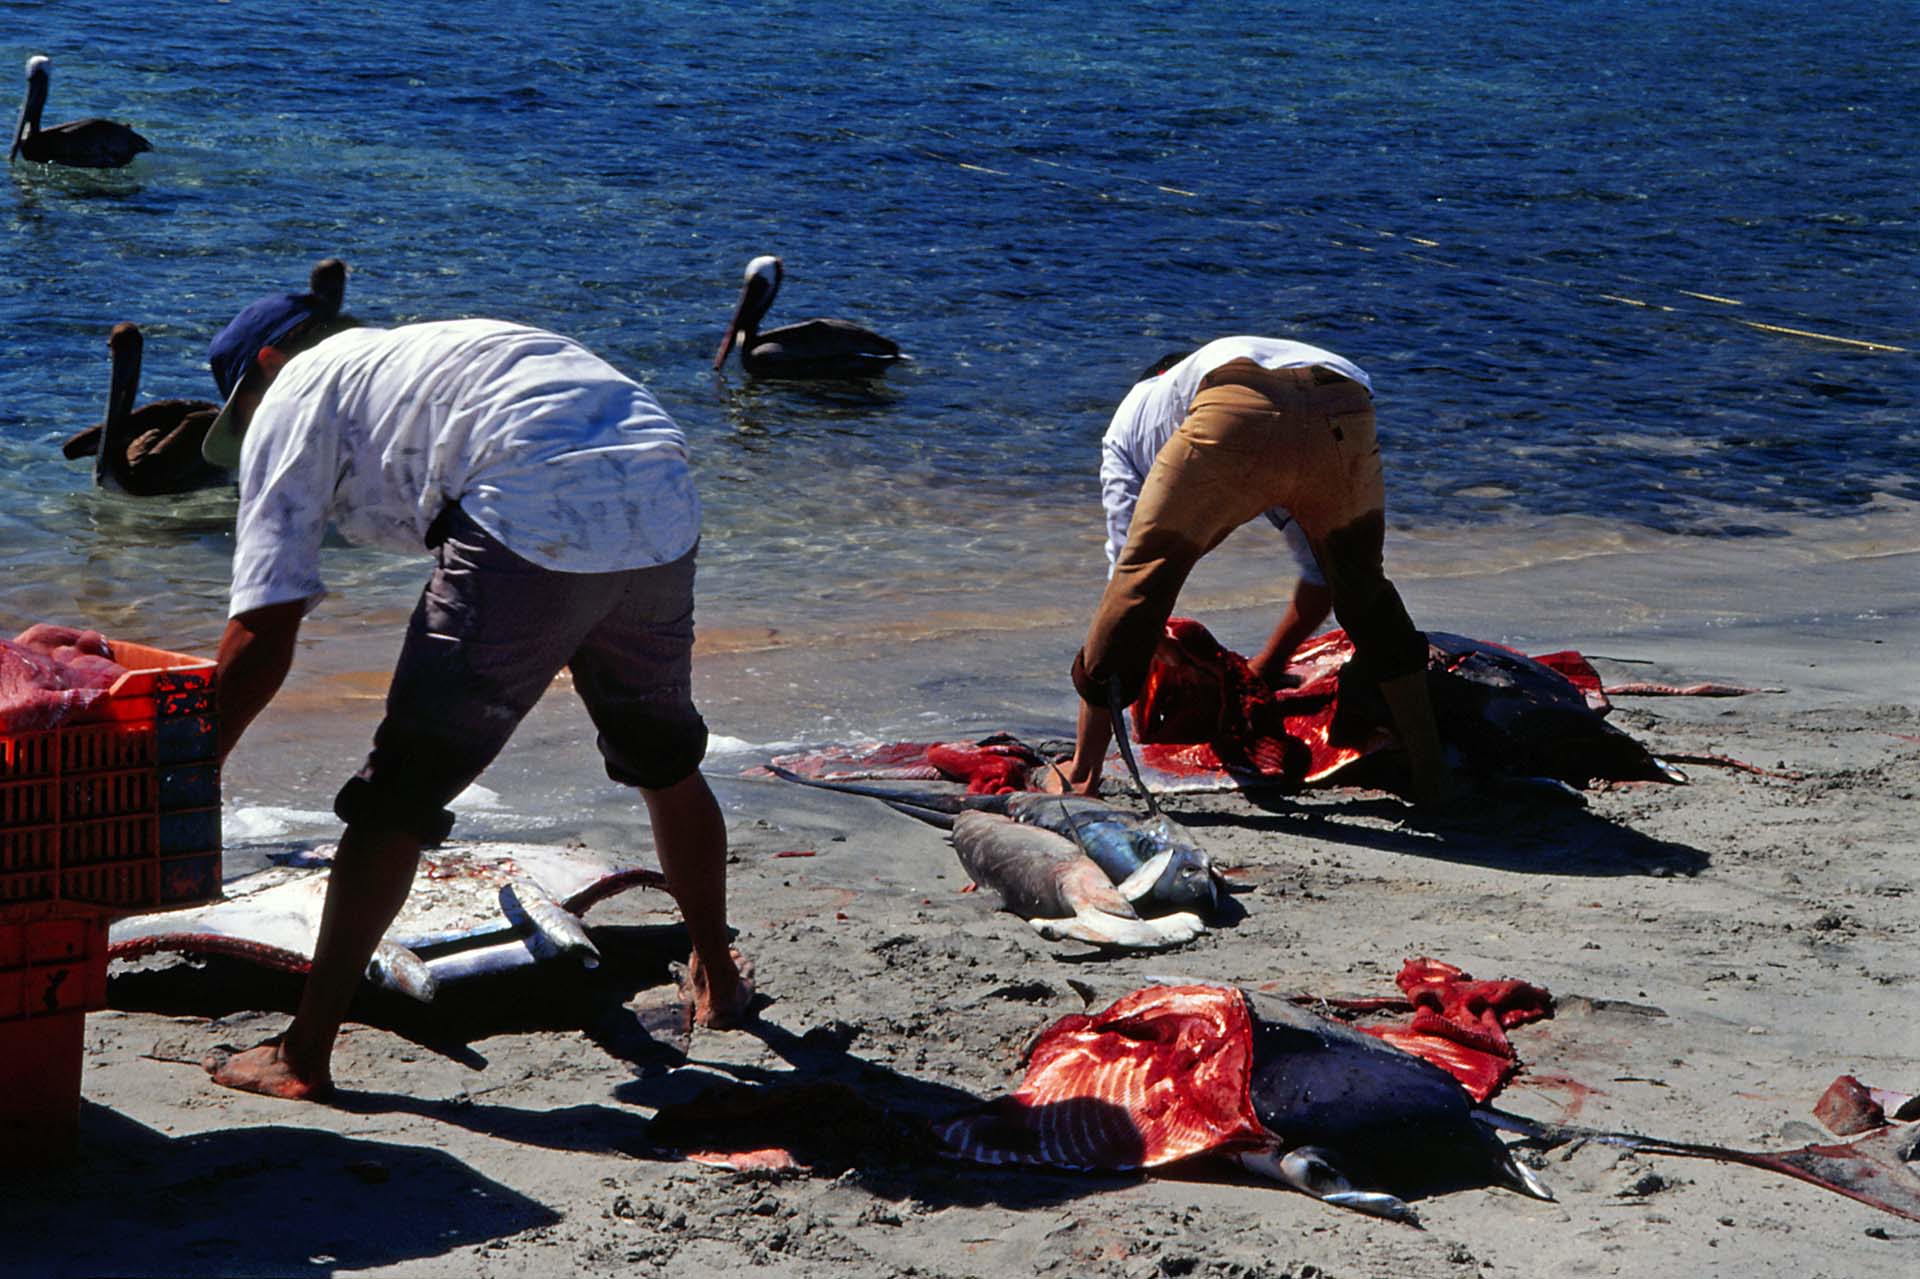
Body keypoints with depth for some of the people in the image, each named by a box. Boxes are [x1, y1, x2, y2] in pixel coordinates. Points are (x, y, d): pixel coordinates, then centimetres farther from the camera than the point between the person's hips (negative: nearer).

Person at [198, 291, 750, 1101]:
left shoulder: (292, 398, 17)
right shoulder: (421, 348, 39)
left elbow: (263, 638, 7)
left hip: (535, 530, -7)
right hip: (665, 509, 7)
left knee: (400, 791, 3)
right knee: (664, 757, 29)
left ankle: (303, 1055, 4)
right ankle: (717, 978, 44)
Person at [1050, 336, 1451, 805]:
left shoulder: (1131, 416, 40)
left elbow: (1126, 570, 32)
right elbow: (1320, 575, 52)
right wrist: (1268, 668, 64)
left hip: (1235, 416, -4)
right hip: (1347, 418, 4)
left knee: (1143, 573, 15)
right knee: (1366, 592, 28)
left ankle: (1081, 777, 18)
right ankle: (1430, 775, 31)